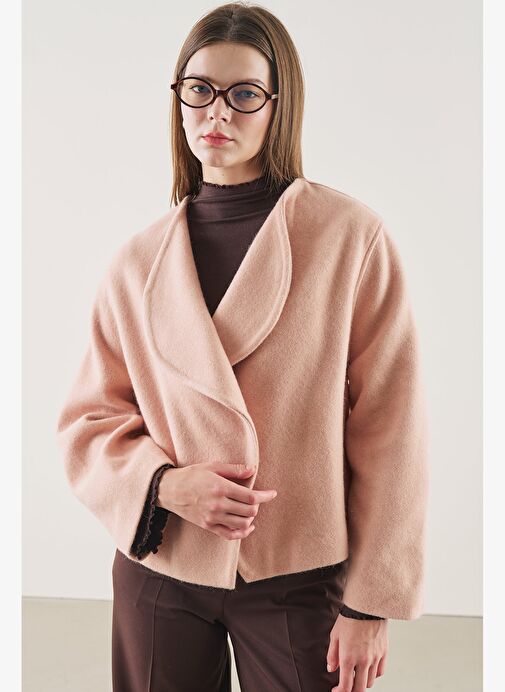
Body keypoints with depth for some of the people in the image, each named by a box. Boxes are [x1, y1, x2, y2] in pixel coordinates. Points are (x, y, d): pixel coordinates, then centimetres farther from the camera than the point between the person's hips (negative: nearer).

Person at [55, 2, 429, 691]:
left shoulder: (353, 238, -8)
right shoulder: (140, 261, 0)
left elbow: (389, 429, -8)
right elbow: (88, 422, 5)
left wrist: (370, 604, -7)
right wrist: (165, 483, -15)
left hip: (301, 580, -2)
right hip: (159, 572, 3)